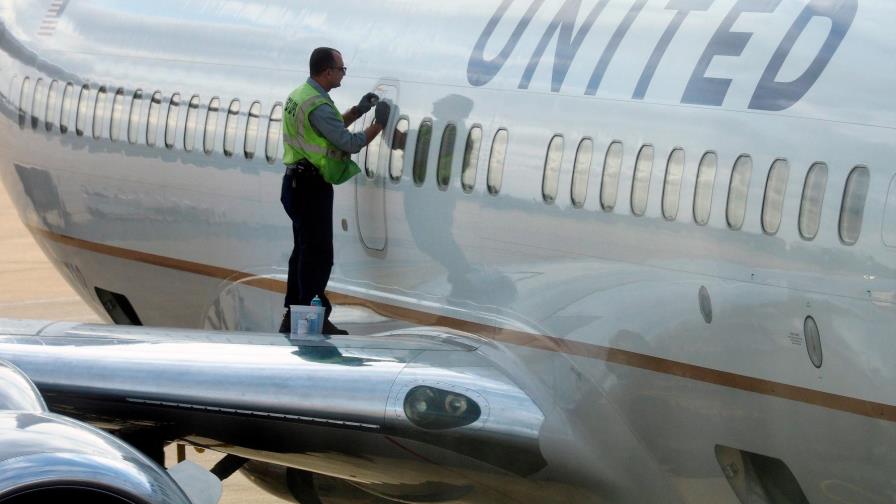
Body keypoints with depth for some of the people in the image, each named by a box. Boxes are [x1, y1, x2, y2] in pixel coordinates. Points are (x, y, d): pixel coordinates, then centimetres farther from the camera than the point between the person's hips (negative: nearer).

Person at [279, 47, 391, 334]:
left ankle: (293, 316, 20)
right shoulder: (317, 105, -21)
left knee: (304, 250, 16)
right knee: (319, 254, -6)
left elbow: (332, 128, 24)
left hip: (296, 183, 11)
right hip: (311, 187, -11)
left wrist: (358, 111, 16)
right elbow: (350, 143, -20)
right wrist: (380, 124, -8)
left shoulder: (299, 95, 12)